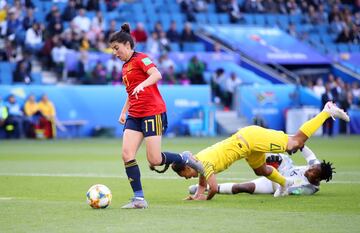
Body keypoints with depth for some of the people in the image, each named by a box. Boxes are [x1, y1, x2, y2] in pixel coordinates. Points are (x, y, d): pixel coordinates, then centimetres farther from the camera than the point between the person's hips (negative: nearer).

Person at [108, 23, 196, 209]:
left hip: (153, 113, -8)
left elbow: (157, 75, -24)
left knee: (154, 160, -10)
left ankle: (184, 159, 19)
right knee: (127, 155, -10)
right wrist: (124, 111, 19)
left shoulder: (141, 59, -6)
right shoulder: (125, 67, 19)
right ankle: (138, 198, -8)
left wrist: (142, 84, -39)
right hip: (134, 116, 8)